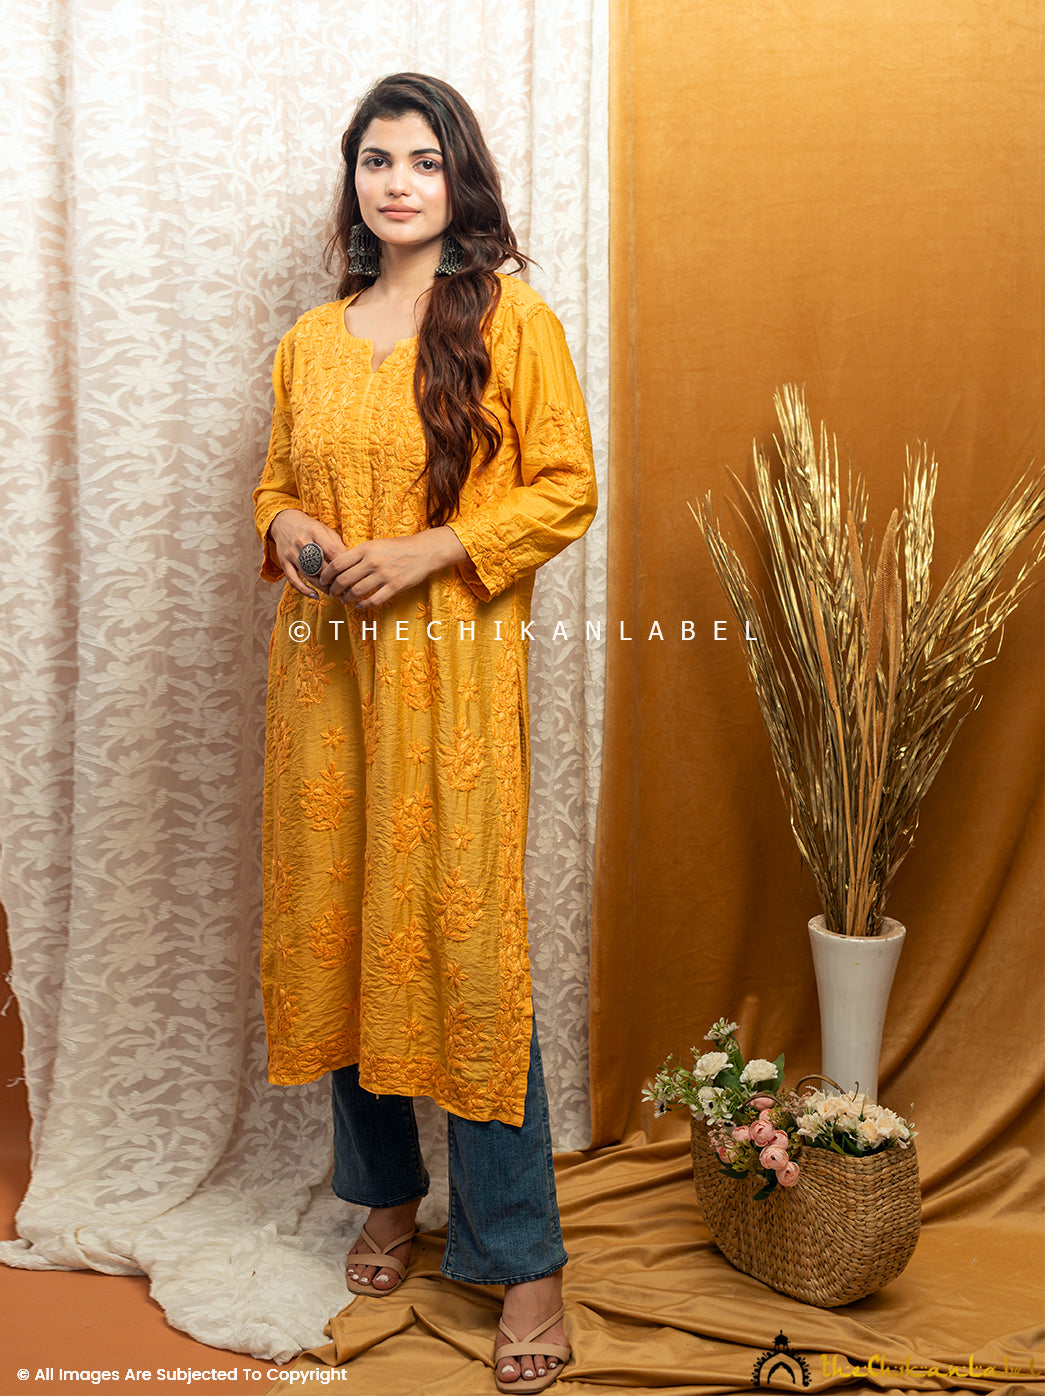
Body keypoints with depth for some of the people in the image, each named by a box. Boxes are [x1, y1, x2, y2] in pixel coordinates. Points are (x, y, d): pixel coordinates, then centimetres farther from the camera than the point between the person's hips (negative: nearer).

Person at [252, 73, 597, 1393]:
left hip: (453, 666, -5)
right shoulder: (310, 338, 14)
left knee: (464, 939, -5)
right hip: (322, 664, 5)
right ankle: (387, 1191, 31)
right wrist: (289, 531, -2)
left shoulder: (511, 321, 0)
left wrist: (429, 550, -14)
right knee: (332, 923, 9)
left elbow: (565, 489, -3)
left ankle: (525, 1258, 9)